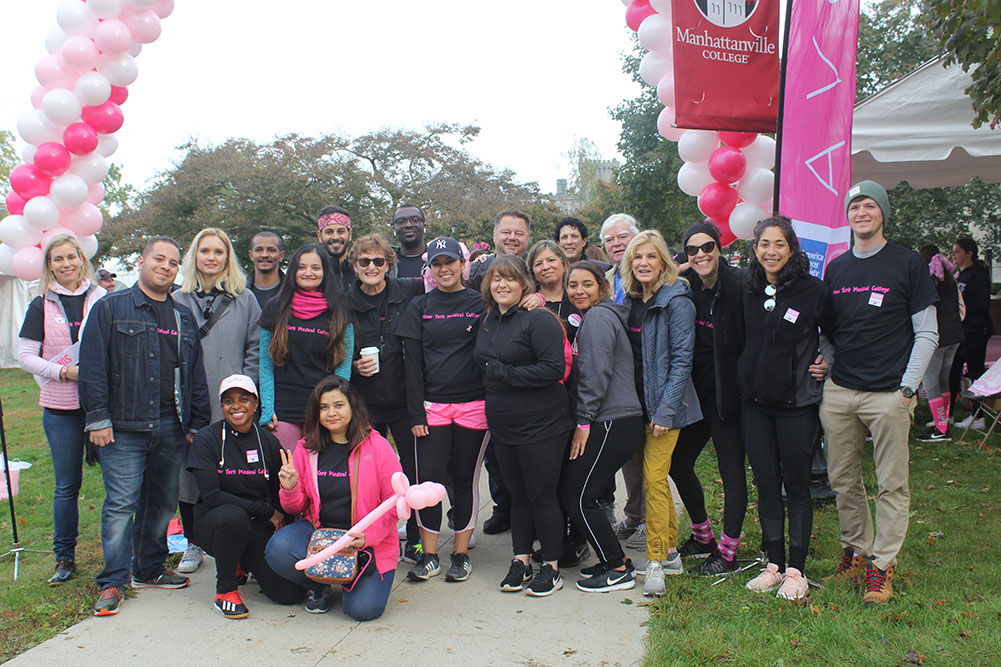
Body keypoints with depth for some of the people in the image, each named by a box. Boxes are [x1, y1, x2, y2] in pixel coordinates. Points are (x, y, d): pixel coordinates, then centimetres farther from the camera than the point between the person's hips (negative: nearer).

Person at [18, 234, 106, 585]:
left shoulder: (102, 299, 5)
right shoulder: (41, 306, 5)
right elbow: (25, 356, 3)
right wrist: (64, 372, -11)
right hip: (61, 408, 0)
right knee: (67, 485, 6)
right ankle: (65, 558, 20)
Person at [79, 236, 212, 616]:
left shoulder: (184, 317, 16)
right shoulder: (110, 308, 3)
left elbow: (196, 375, 17)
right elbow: (92, 367, -4)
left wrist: (198, 424, 12)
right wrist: (97, 418, -10)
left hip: (171, 428, 5)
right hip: (124, 428, -4)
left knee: (163, 502, 11)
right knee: (121, 504, -4)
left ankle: (149, 570, 26)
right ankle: (113, 583, 7)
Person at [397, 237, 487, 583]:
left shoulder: (479, 304, 4)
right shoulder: (420, 307, 8)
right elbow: (413, 362, 4)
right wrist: (416, 412, -3)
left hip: (473, 406, -1)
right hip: (431, 405, 1)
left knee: (465, 479, 7)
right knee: (428, 479, 0)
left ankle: (461, 554, 19)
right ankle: (429, 555, 14)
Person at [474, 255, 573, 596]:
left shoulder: (538, 319, -13)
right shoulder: (488, 322, 11)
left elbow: (554, 368, -22)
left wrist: (503, 373, -19)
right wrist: (495, 374, 3)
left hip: (541, 425, -7)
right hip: (503, 425, 7)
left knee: (542, 495, 2)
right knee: (518, 495, 15)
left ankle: (551, 566, 17)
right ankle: (521, 561, 26)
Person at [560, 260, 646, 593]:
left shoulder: (598, 317, -10)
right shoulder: (592, 318, 21)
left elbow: (596, 373, -18)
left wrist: (584, 421, -14)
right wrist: (585, 420, 18)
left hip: (611, 425, -10)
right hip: (616, 424, 10)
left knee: (576, 498, -4)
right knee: (576, 494, 11)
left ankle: (618, 569, 7)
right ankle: (614, 562, 21)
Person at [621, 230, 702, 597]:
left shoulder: (677, 301, -12)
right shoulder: (631, 300, 9)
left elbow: (681, 360, -15)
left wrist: (665, 411, -18)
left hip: (666, 405, -7)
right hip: (638, 403, 7)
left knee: (654, 478, -8)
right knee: (654, 478, 13)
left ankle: (656, 562, 1)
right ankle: (671, 553, 26)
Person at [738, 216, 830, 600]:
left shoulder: (813, 290, -8)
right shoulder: (748, 291, 5)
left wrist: (825, 364, -6)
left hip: (797, 403, -4)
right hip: (754, 401, 4)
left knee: (796, 486, 4)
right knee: (766, 485, 9)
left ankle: (796, 570, 15)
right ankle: (774, 564, 21)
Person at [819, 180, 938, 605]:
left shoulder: (908, 264, 0)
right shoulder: (836, 268, 12)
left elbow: (927, 334, 0)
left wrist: (908, 387, -7)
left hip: (889, 393, -4)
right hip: (838, 393, 4)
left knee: (892, 484, 1)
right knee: (843, 480, 10)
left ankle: (882, 564, 11)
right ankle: (857, 551, 25)